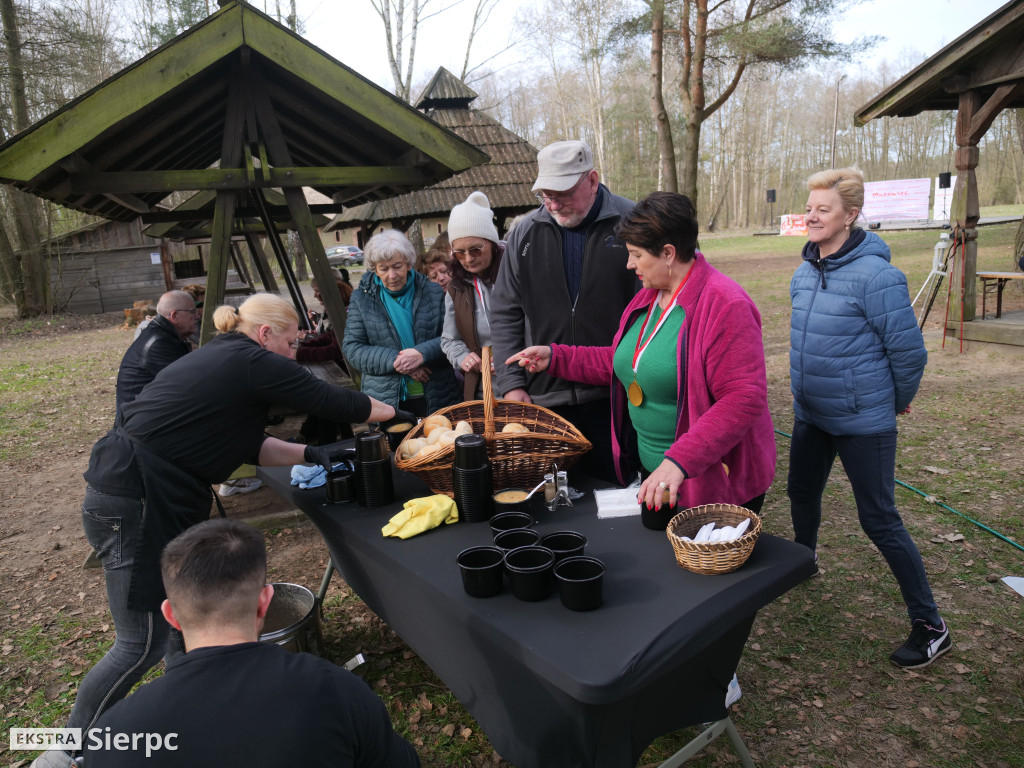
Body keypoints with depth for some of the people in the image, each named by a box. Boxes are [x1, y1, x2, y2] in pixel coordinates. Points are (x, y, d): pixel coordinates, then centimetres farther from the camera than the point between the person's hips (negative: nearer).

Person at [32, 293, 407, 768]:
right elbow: (336, 404, -11)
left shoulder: (216, 358, 15)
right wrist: (397, 414, 5)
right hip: (132, 507, -10)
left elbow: (248, 444, 17)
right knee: (144, 643, 1)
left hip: (163, 501, 10)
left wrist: (311, 454, 10)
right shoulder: (254, 363, -14)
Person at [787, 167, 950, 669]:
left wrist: (898, 402, -2)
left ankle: (930, 626, 18)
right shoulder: (805, 272, 2)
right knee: (802, 493, 22)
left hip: (862, 422, -7)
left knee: (880, 521, 0)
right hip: (810, 415, 8)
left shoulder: (874, 275, -22)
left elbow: (909, 351, -16)